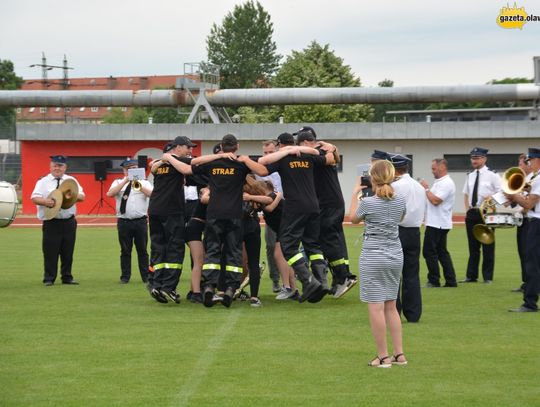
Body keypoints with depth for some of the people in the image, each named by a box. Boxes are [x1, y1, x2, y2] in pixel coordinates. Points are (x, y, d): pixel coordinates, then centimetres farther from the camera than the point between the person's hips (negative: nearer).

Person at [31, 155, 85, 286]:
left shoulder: (71, 181, 10)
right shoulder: (43, 182, 2)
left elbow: (82, 196, 2)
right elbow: (35, 198, -9)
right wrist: (46, 202, -28)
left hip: (69, 222, 3)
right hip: (51, 222, -3)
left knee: (68, 252, 7)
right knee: (50, 252, -2)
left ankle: (67, 277, 17)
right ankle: (49, 278, 7)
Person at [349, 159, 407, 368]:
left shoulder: (368, 202, -13)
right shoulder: (400, 200, 0)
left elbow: (353, 218, 6)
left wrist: (355, 193, 14)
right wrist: (387, 190, 21)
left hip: (373, 256, -6)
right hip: (395, 255, 6)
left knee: (376, 307, -1)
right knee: (390, 306, 15)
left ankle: (383, 356, 0)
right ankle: (399, 354, 14)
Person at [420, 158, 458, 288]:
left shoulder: (446, 183, -17)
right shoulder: (439, 182, 16)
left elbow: (435, 200, -24)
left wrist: (426, 188, -15)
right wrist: (425, 189, 8)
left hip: (437, 224, -11)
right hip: (437, 223, 11)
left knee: (429, 252, -5)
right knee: (442, 252, 11)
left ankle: (434, 281, 0)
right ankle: (451, 281, 12)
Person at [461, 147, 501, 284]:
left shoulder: (492, 175, -5)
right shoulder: (470, 176, 12)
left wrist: (491, 198, -20)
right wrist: (468, 209, 10)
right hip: (471, 213, 6)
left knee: (488, 247, -1)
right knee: (473, 246, 9)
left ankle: (488, 277, 4)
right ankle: (471, 276, 13)